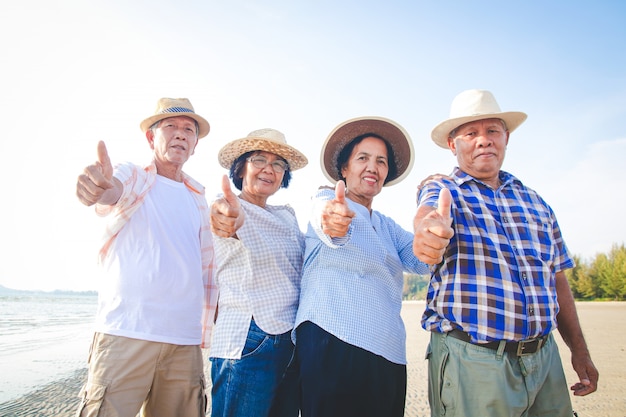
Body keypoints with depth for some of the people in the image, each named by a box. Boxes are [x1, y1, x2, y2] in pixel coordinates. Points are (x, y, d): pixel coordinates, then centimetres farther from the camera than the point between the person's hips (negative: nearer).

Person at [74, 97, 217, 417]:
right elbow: (115, 190, -20)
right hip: (126, 333, -4)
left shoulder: (198, 197, 17)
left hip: (186, 340, 4)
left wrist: (207, 328, 14)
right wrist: (101, 188, -44)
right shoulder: (132, 175, 4)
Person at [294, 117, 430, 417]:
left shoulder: (387, 226, 21)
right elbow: (324, 213, -21)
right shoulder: (326, 199, 4)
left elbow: (421, 259, 3)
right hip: (331, 346, -5)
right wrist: (331, 220, -44)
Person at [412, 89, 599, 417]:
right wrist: (431, 226, -51)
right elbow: (430, 211, -27)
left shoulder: (536, 203, 13)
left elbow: (556, 279, 16)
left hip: (544, 359, 5)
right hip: (470, 358, -4)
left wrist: (579, 350, 15)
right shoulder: (441, 190, -1)